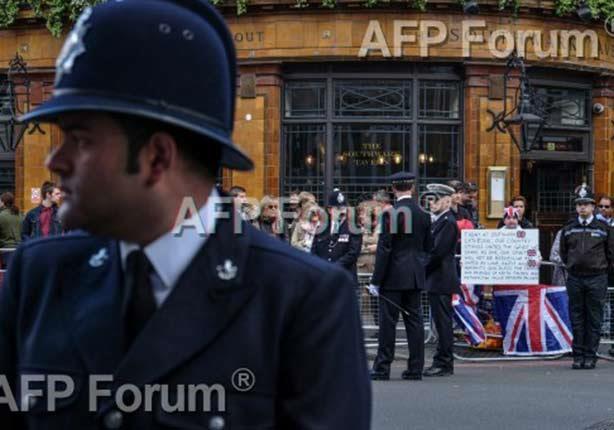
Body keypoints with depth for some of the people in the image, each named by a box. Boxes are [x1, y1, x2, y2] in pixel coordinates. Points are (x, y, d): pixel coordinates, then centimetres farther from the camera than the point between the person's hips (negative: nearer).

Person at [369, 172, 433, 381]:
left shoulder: (391, 213, -12)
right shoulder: (423, 214, 5)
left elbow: (384, 248, -13)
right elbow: (428, 247, 12)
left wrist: (376, 280, -10)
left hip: (394, 277, -5)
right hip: (415, 277, 5)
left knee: (388, 320, -1)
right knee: (414, 319, 8)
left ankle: (382, 367, 1)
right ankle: (415, 368, 9)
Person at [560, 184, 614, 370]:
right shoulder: (568, 229, 8)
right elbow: (563, 253, 18)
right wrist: (572, 266, 12)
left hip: (596, 279, -2)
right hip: (574, 279, 2)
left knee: (594, 319, 0)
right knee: (576, 319, 4)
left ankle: (590, 356, 6)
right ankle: (578, 355, 9)